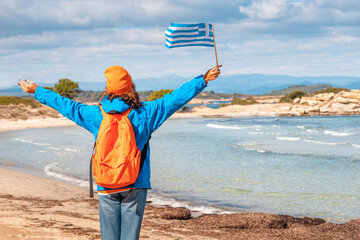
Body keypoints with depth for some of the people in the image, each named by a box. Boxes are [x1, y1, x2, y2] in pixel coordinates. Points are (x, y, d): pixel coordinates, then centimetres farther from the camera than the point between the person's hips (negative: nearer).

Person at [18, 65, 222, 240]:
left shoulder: (96, 115, 0)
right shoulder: (145, 114, -5)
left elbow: (65, 105, 10)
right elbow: (177, 98, -1)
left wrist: (37, 91, 24)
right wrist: (203, 80, 8)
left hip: (106, 187, 1)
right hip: (135, 185, -1)